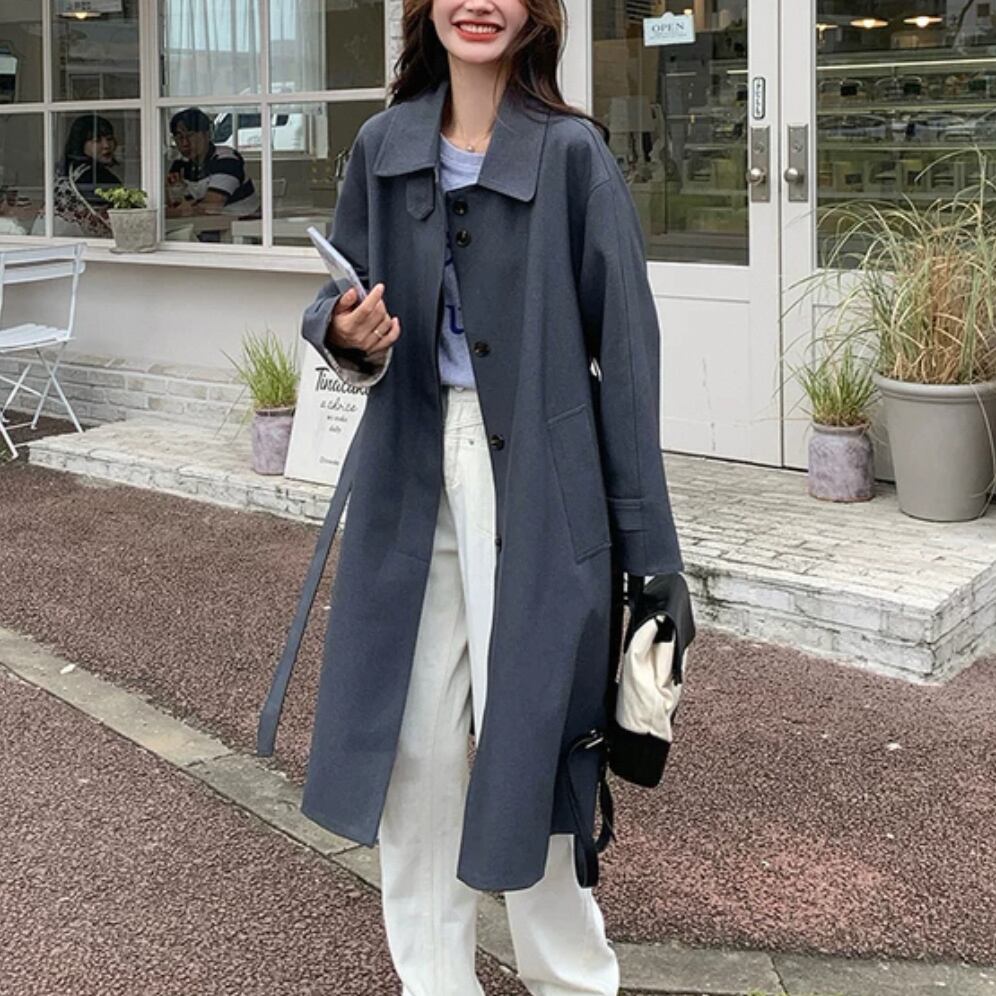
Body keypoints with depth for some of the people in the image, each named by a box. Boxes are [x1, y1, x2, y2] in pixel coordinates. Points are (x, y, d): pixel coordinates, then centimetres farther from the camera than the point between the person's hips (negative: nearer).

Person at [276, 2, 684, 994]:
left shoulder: (573, 152, -4)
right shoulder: (384, 146, 7)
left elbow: (626, 344, -6)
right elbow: (335, 296, 16)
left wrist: (643, 535, -9)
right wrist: (347, 333, -11)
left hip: (537, 483, -3)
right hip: (412, 477, 4)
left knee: (526, 734, 1)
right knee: (414, 739, 6)